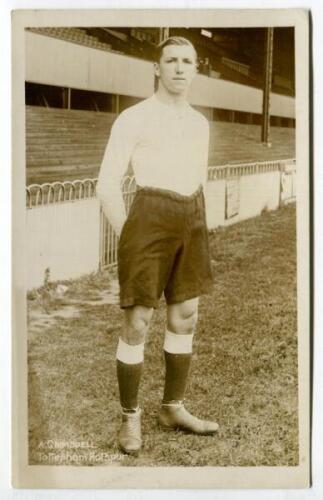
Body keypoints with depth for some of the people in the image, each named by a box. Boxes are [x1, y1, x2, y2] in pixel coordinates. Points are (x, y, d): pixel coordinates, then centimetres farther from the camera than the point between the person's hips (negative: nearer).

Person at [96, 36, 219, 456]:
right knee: (138, 323, -1)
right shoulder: (133, 118, -6)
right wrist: (127, 239, -9)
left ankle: (173, 408, 26)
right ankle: (130, 417, 14)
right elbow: (107, 184, -9)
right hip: (150, 220, -6)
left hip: (191, 223, 7)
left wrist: (196, 230, 16)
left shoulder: (199, 122, 13)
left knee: (185, 319, 11)